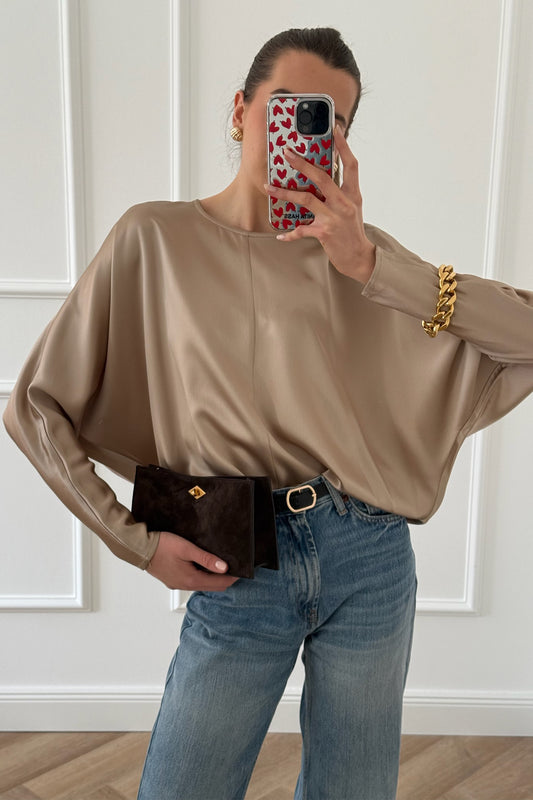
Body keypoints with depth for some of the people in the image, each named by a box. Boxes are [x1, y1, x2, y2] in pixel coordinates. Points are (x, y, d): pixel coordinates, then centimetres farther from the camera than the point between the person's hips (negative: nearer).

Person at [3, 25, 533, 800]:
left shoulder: (360, 250, 2)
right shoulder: (157, 236, -3)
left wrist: (369, 264, -17)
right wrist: (136, 540, -5)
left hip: (371, 560, 2)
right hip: (237, 575, -1)